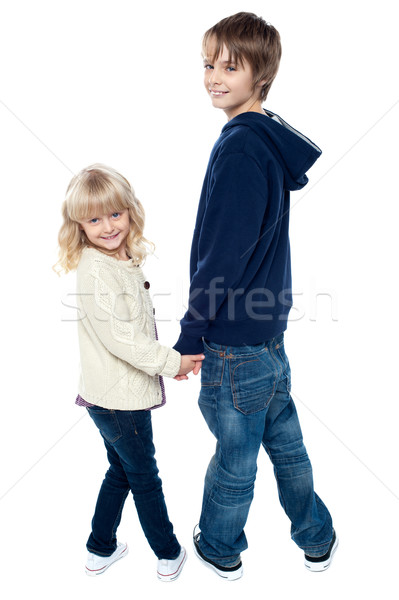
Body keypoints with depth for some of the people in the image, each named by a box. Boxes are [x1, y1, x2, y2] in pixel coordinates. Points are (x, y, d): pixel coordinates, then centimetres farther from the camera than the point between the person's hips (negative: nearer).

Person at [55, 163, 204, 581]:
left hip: (114, 394, 9)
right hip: (119, 397, -9)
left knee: (120, 472, 23)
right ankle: (169, 554, 31)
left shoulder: (124, 261, 7)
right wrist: (172, 362, -16)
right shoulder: (96, 272, -22)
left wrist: (163, 360, 12)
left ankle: (100, 550, 39)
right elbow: (120, 338, -24)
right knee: (145, 478, 10)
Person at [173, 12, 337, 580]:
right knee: (284, 441, 23)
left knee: (234, 456, 13)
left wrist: (189, 335, -13)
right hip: (268, 333, 9)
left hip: (234, 341, -9)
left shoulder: (240, 148, -21)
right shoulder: (270, 140, 9)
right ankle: (317, 540, 42)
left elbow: (223, 257, -23)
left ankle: (221, 549, 38)